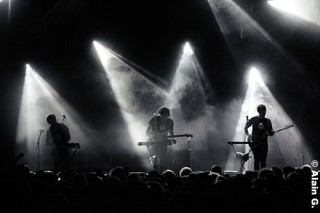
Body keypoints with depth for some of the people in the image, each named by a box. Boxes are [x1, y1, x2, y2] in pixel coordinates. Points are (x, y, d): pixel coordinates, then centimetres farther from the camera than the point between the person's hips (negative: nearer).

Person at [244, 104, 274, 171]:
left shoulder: (268, 121, 9)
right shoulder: (253, 119, 1)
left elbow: (270, 132, 14)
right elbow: (246, 128, 8)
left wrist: (270, 133, -10)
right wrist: (248, 135, -9)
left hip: (264, 142, 3)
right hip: (255, 143, -3)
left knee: (263, 161, 1)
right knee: (257, 160, -8)